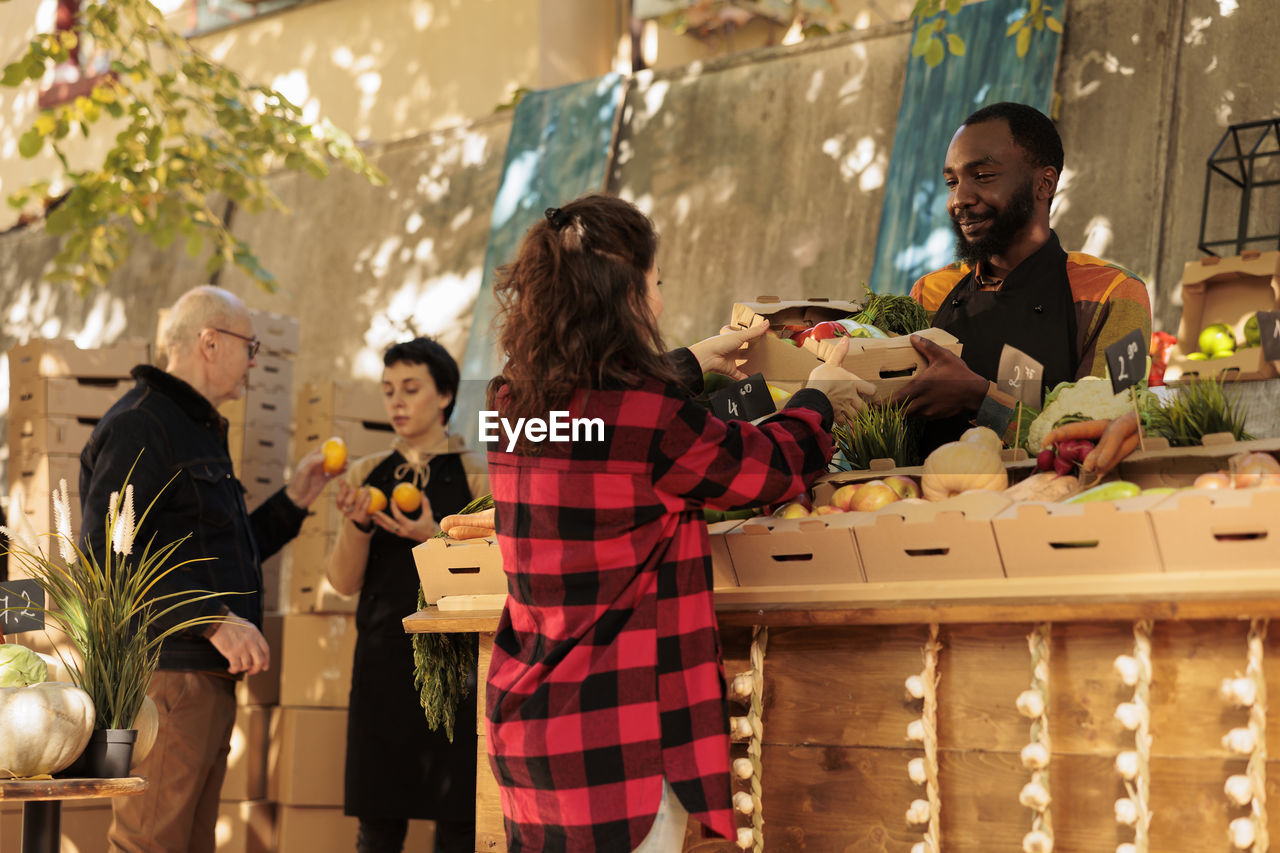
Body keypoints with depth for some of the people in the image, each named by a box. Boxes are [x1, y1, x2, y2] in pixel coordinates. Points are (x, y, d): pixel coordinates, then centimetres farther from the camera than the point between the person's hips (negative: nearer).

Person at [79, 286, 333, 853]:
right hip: (165, 674, -10)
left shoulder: (198, 431, 25)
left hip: (208, 678, 10)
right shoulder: (139, 425, -8)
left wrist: (293, 501, 22)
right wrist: (214, 620, -22)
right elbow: (107, 552, -20)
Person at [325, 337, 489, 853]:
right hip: (381, 661, 3)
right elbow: (345, 582, 6)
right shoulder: (368, 474, 10)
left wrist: (434, 538, -19)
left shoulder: (476, 475, 0)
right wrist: (355, 523, -13)